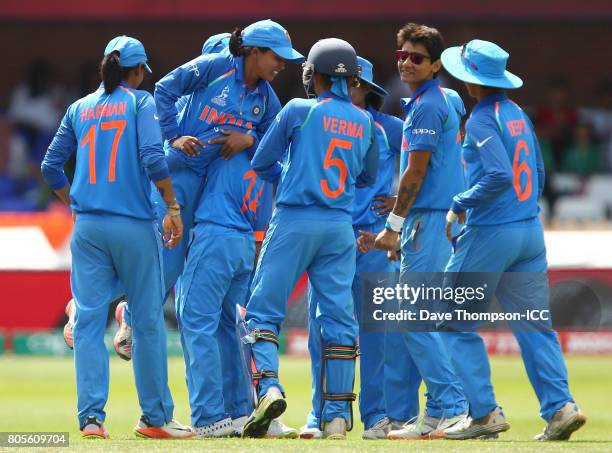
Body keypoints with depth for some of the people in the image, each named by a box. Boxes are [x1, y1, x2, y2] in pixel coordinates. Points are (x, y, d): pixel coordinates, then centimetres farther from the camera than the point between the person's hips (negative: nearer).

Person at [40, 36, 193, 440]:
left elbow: (51, 166, 11)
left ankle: (91, 417, -9)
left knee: (88, 322, 1)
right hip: (134, 225, -3)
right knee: (148, 322, 5)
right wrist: (173, 207, -9)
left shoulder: (80, 109, 13)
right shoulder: (140, 102, 0)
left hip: (88, 227, 3)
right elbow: (152, 158, -13)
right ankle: (155, 417, 9)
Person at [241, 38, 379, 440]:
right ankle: (337, 415, 1)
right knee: (339, 317, 5)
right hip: (341, 228, 4)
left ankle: (269, 387, -20)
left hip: (294, 221, -3)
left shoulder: (299, 111, -3)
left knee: (264, 310, 1)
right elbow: (368, 177, 21)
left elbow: (262, 163, 2)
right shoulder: (365, 123, 9)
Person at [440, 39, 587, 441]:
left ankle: (485, 412, -1)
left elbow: (500, 176, -24)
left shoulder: (482, 120, -13)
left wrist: (460, 205, -13)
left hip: (490, 233, -8)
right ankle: (560, 405, -7)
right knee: (534, 325, 7)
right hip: (531, 231, 8)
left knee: (457, 323, 4)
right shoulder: (519, 115, 12)